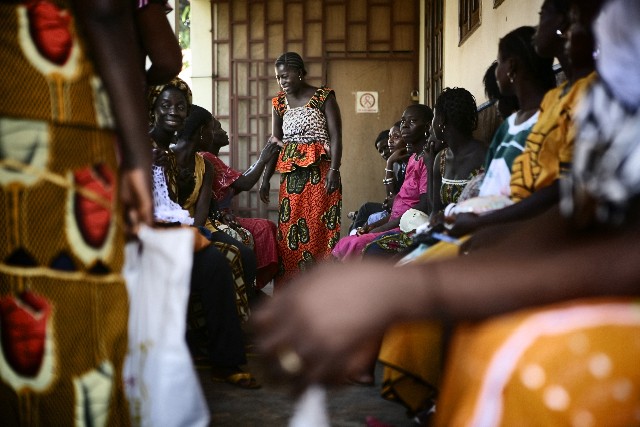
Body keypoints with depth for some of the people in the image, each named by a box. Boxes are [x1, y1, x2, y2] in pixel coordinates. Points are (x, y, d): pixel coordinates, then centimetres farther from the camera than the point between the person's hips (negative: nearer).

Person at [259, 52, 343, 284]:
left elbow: (335, 136, -7)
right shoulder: (279, 102, 14)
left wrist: (334, 170, -19)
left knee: (318, 229, -7)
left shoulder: (324, 97, 0)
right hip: (290, 176, 5)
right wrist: (265, 179, 9)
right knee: (288, 232, 2)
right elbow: (275, 143, 14)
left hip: (319, 173, -5)